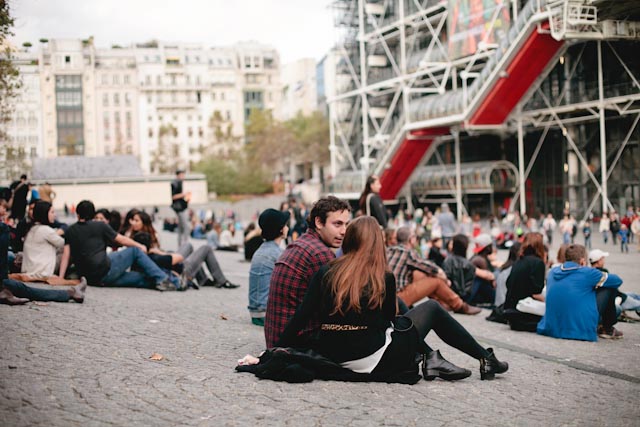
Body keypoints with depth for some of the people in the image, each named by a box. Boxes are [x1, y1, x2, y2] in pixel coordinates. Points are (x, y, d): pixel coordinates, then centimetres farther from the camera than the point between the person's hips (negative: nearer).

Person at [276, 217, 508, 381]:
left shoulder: (326, 273, -1)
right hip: (377, 361, -4)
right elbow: (388, 319, 7)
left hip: (335, 358, 4)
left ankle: (431, 360, 20)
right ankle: (485, 358, 29)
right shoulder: (385, 278, -8)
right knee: (432, 308, 19)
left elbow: (301, 318, -7)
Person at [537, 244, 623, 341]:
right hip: (581, 331, -6)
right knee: (610, 287, 9)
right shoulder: (587, 273, -9)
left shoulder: (552, 272, 7)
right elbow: (617, 281, 7)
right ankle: (607, 329, 22)